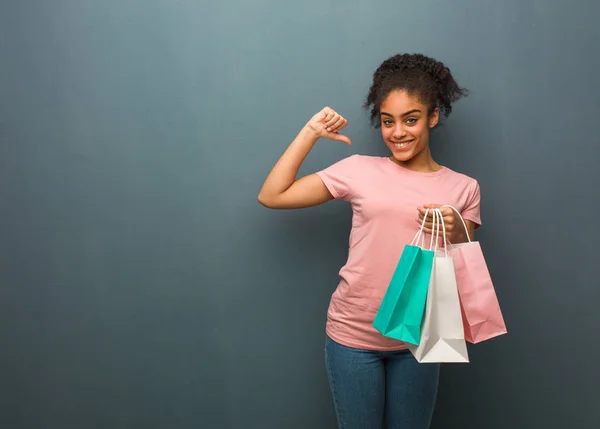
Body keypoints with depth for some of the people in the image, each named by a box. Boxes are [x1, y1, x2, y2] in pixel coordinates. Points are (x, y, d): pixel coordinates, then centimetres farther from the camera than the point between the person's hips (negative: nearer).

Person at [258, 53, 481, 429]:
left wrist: (455, 233, -18)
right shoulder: (360, 170, -3)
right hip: (353, 336, -1)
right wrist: (311, 132, -4)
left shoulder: (463, 188, 0)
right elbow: (271, 196, -5)